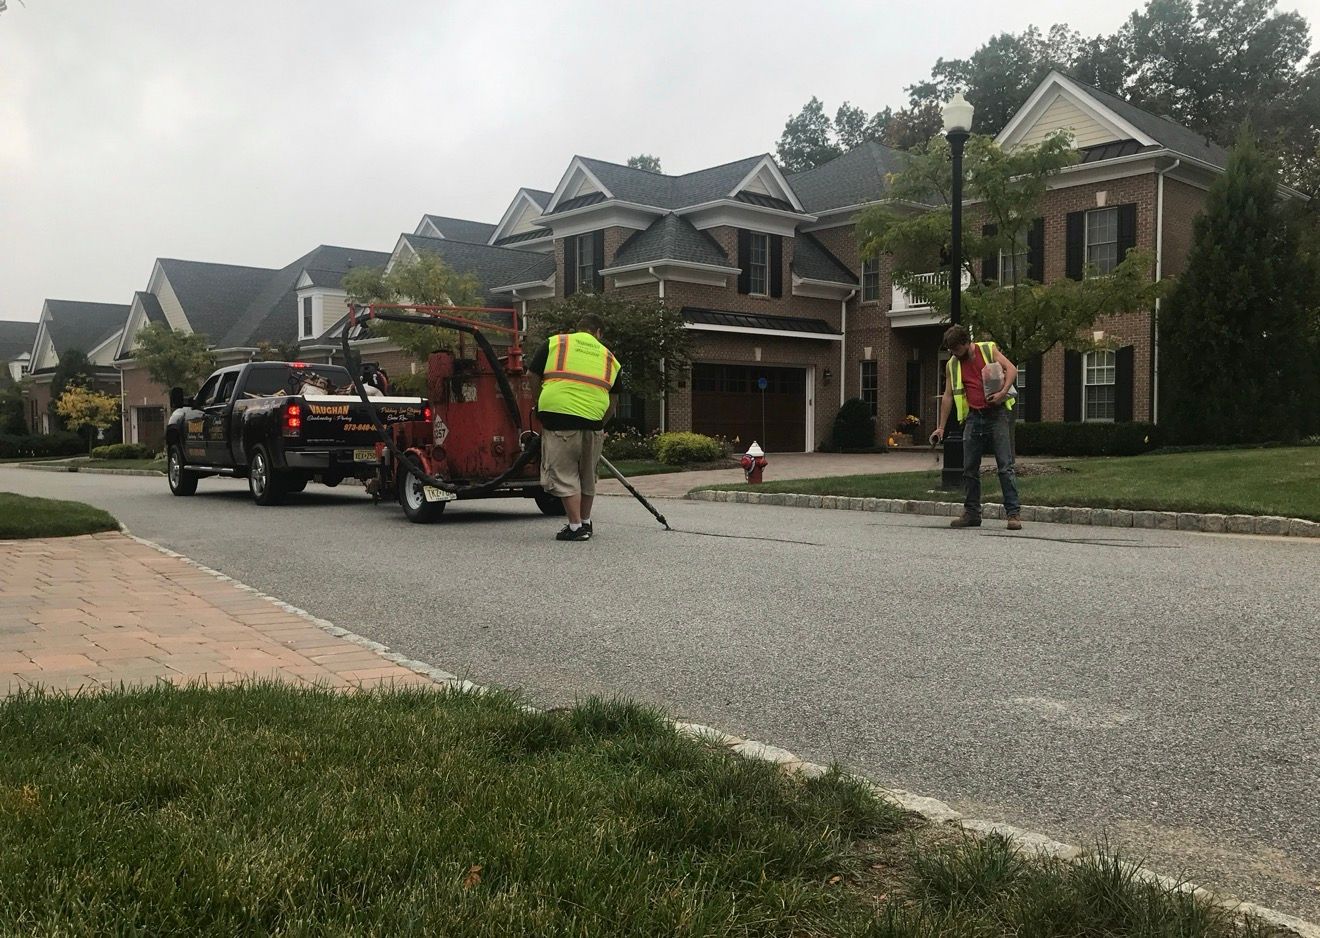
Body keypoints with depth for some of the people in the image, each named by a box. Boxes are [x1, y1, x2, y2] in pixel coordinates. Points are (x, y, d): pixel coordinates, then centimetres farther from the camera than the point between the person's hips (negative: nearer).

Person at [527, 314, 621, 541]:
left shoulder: (555, 342, 13)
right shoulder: (608, 357, 21)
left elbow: (531, 378, 11)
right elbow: (611, 402, 23)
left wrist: (538, 406, 25)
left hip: (558, 414, -3)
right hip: (593, 418, 3)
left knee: (564, 475, 5)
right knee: (587, 475, 19)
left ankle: (576, 527, 2)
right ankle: (585, 522, 33)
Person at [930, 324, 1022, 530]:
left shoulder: (989, 349, 2)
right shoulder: (953, 364, 11)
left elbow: (1011, 369, -7)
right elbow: (948, 396, 13)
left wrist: (1003, 392, -24)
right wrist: (941, 427, 9)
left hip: (997, 413, -4)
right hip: (974, 417, 5)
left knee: (1005, 466, -7)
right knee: (969, 469, 5)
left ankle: (1014, 513, -5)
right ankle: (971, 513, 15)